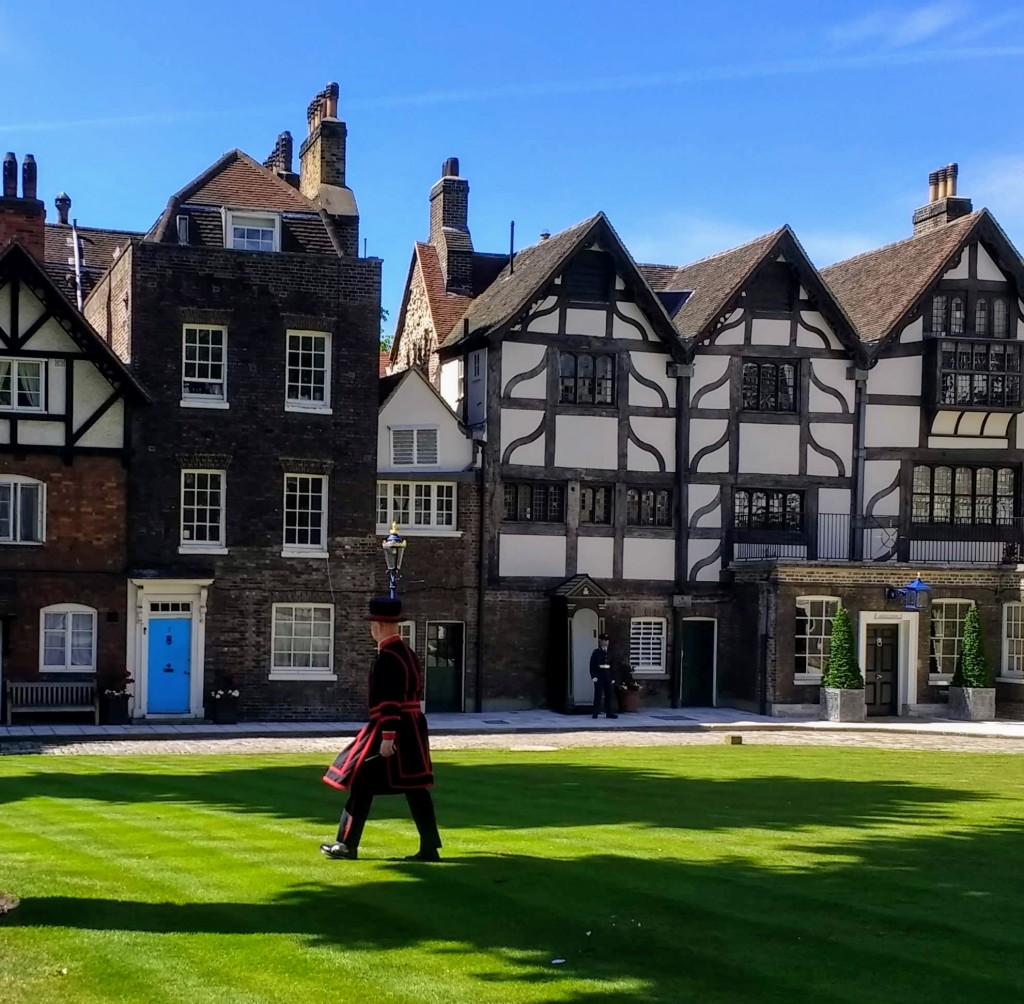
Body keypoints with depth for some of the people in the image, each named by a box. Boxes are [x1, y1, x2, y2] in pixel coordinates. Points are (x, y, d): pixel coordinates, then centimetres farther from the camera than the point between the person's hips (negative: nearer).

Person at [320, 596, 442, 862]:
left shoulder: (387, 656, -15)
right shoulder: (408, 652, 13)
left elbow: (390, 700, -21)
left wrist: (387, 736, -22)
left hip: (389, 727, -9)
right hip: (412, 727, 9)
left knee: (362, 783, 1)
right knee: (414, 786, 8)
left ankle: (347, 845, 8)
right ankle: (429, 847, 6)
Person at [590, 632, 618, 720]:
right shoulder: (596, 652, -3)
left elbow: (611, 665, 14)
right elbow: (592, 665, -7)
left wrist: (612, 677, 9)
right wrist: (594, 676, -15)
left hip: (608, 676, 5)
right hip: (599, 676, -5)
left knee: (608, 695, 5)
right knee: (598, 694, -4)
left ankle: (609, 713, 10)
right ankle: (595, 713, 2)